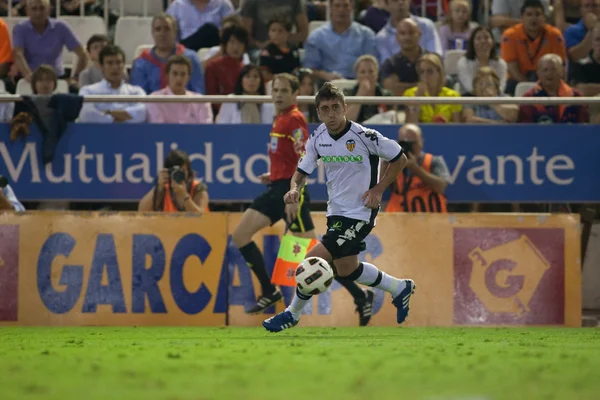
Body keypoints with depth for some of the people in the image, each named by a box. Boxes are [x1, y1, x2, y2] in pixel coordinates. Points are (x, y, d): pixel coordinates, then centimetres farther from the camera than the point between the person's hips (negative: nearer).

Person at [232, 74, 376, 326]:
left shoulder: (294, 120, -12)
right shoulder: (280, 119, 15)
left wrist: (294, 197, -25)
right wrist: (274, 176, 15)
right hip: (276, 189, 10)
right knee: (241, 235, 6)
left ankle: (360, 296, -3)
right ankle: (269, 292, 11)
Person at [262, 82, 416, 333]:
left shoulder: (364, 136, -19)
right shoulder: (318, 139, -3)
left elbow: (400, 159, -7)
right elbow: (302, 171, 5)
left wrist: (378, 189, -13)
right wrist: (295, 188, -17)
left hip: (360, 214, -7)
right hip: (336, 212, 7)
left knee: (313, 260, -14)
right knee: (346, 271, 19)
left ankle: (292, 314, 5)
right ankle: (400, 289, 39)